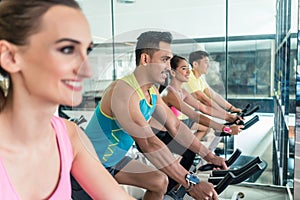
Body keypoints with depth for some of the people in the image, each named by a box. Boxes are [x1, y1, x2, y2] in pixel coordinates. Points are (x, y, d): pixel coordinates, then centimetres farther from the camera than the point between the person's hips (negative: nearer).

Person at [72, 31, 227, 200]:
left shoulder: (152, 92, -2)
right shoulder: (123, 91, -31)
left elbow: (175, 126, 3)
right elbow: (149, 143, -38)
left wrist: (209, 156, 0)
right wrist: (191, 183, -39)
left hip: (115, 159, 9)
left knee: (160, 182, 8)